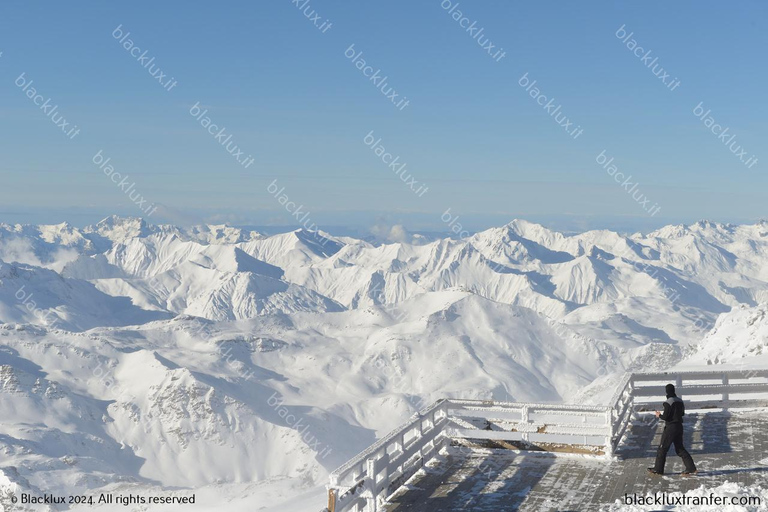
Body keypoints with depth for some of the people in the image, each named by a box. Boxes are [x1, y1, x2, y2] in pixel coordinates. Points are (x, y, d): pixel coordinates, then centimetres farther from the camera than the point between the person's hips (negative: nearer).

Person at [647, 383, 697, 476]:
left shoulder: (668, 402, -18)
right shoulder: (680, 401, 7)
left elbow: (665, 417, -18)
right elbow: (682, 413, 18)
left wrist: (659, 415, 1)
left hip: (670, 428, -8)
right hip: (679, 426, 8)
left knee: (662, 448, 3)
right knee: (680, 448, 14)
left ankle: (658, 469, 9)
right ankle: (691, 468, 7)